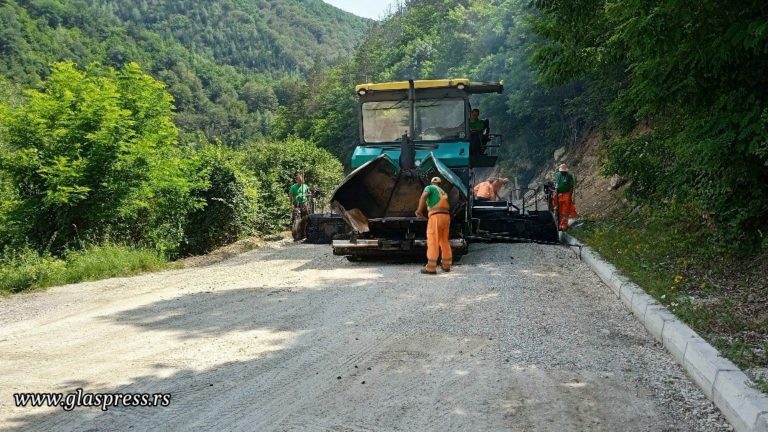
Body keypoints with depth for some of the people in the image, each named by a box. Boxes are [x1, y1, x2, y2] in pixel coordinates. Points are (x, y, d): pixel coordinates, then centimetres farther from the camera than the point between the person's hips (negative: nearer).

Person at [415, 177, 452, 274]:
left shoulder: (429, 188, 9)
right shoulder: (443, 192, 29)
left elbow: (424, 196, -13)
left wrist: (419, 209, -19)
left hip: (436, 216, -7)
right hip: (446, 216, 7)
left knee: (433, 242, -7)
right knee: (445, 241, 16)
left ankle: (431, 268, -9)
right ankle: (446, 265, 22)